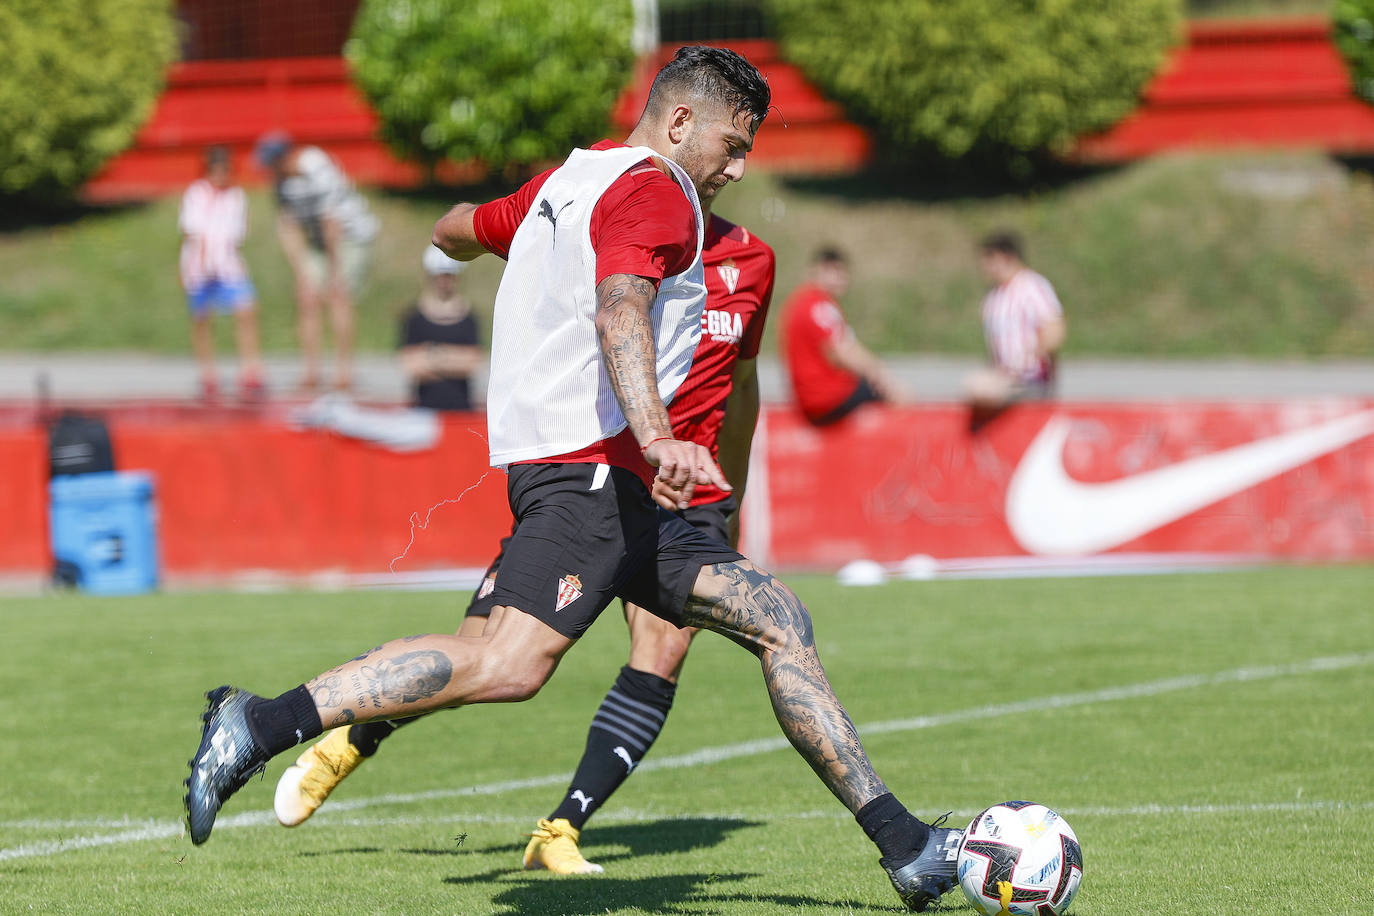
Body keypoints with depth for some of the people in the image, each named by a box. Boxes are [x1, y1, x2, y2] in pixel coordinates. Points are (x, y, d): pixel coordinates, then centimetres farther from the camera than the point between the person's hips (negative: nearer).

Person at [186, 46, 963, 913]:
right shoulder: (654, 193, -6)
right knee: (510, 664, -28)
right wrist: (657, 439, -39)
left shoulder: (568, 179, 23)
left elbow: (456, 230, 39)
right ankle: (261, 725, -28)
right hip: (588, 466, -11)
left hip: (618, 498, 11)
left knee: (779, 621, 9)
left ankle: (904, 844, 9)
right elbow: (619, 312, -25)